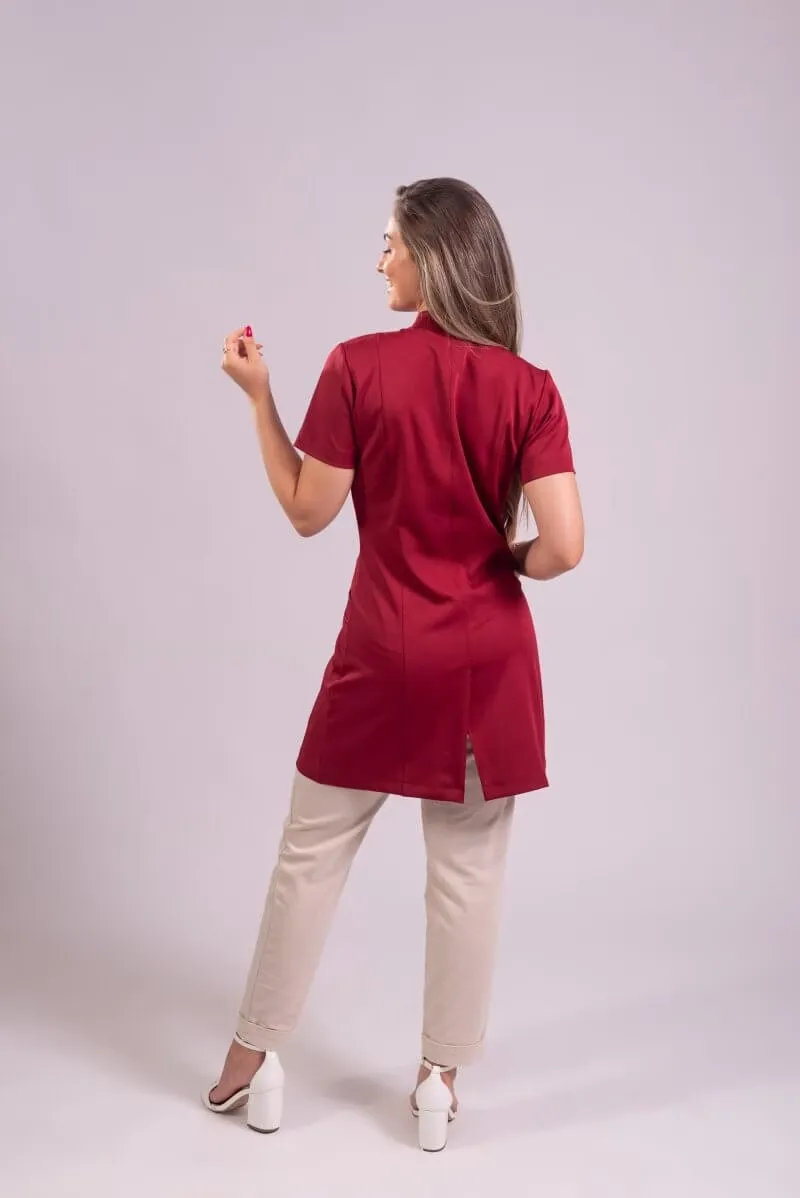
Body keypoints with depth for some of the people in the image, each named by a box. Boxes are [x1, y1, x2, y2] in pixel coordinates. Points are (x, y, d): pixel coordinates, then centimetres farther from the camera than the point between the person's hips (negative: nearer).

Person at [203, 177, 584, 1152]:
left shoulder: (359, 366, -10)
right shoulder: (529, 388, -7)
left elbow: (308, 512, -4)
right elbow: (562, 547, -14)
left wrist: (257, 396, 3)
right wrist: (504, 560, 8)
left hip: (383, 656, 0)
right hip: (488, 662, 1)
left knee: (310, 855, 15)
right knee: (468, 874, 12)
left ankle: (253, 1064, 28)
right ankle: (439, 1082, 25)